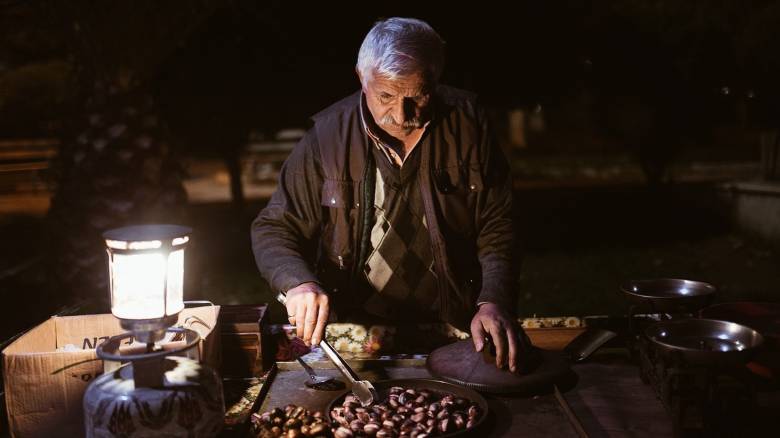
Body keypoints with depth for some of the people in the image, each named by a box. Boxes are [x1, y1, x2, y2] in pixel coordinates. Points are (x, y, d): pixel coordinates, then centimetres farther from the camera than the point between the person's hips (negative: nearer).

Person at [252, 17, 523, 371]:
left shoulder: (466, 122, -3)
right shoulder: (328, 136, -6)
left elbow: (497, 225, 1)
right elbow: (273, 229, 0)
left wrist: (495, 301, -15)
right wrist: (298, 283, -20)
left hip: (452, 328, 1)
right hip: (355, 333, 0)